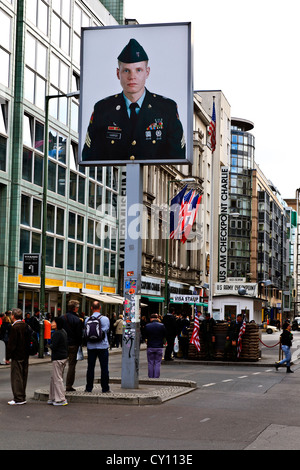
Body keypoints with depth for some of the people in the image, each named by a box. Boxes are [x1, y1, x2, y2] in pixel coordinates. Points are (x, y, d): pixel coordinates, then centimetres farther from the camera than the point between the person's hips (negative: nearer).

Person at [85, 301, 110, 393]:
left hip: (91, 347, 2)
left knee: (90, 367, 9)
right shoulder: (105, 319, -8)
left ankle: (89, 388, 12)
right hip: (103, 346, -2)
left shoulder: (87, 320, -2)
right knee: (104, 368, 4)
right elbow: (107, 330, 5)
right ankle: (105, 388, 5)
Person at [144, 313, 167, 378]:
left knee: (150, 363, 8)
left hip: (150, 347, 1)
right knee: (157, 363, 4)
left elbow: (145, 336, 4)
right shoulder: (162, 325, -6)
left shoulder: (147, 326, -4)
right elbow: (165, 335, 5)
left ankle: (150, 378, 11)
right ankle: (156, 377, 2)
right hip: (159, 347, 0)